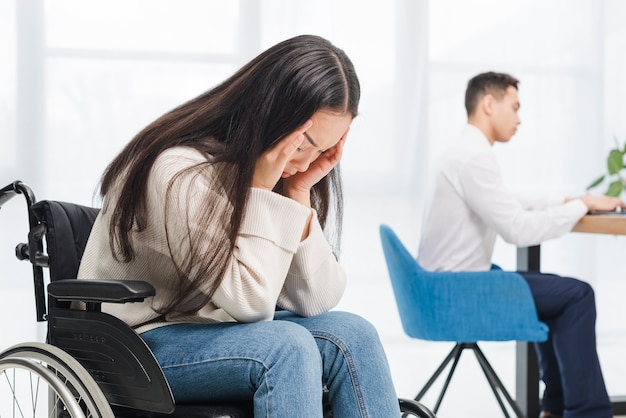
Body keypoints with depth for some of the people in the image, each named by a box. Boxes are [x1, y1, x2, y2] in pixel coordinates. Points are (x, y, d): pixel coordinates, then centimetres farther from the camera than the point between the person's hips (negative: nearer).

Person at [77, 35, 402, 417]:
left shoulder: (287, 173, 0)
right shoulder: (180, 171, -22)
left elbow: (313, 302, -8)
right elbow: (249, 302, -23)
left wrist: (299, 192, -15)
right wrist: (261, 189, -25)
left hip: (219, 328, 7)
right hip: (137, 343, -7)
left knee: (351, 335, -18)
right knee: (286, 346, -31)